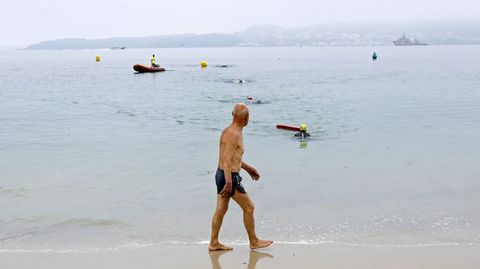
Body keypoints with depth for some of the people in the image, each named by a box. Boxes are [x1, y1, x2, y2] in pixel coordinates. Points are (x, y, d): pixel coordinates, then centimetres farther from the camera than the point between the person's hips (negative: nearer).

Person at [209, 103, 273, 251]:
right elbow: (227, 160, -27)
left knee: (221, 210, 14)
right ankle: (254, 242, 17)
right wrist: (229, 183, -31)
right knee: (249, 208, 4)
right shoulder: (235, 134, -20)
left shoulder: (228, 130, 10)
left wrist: (248, 168, 29)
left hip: (221, 174, 9)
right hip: (230, 177, -9)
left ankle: (214, 243, 20)